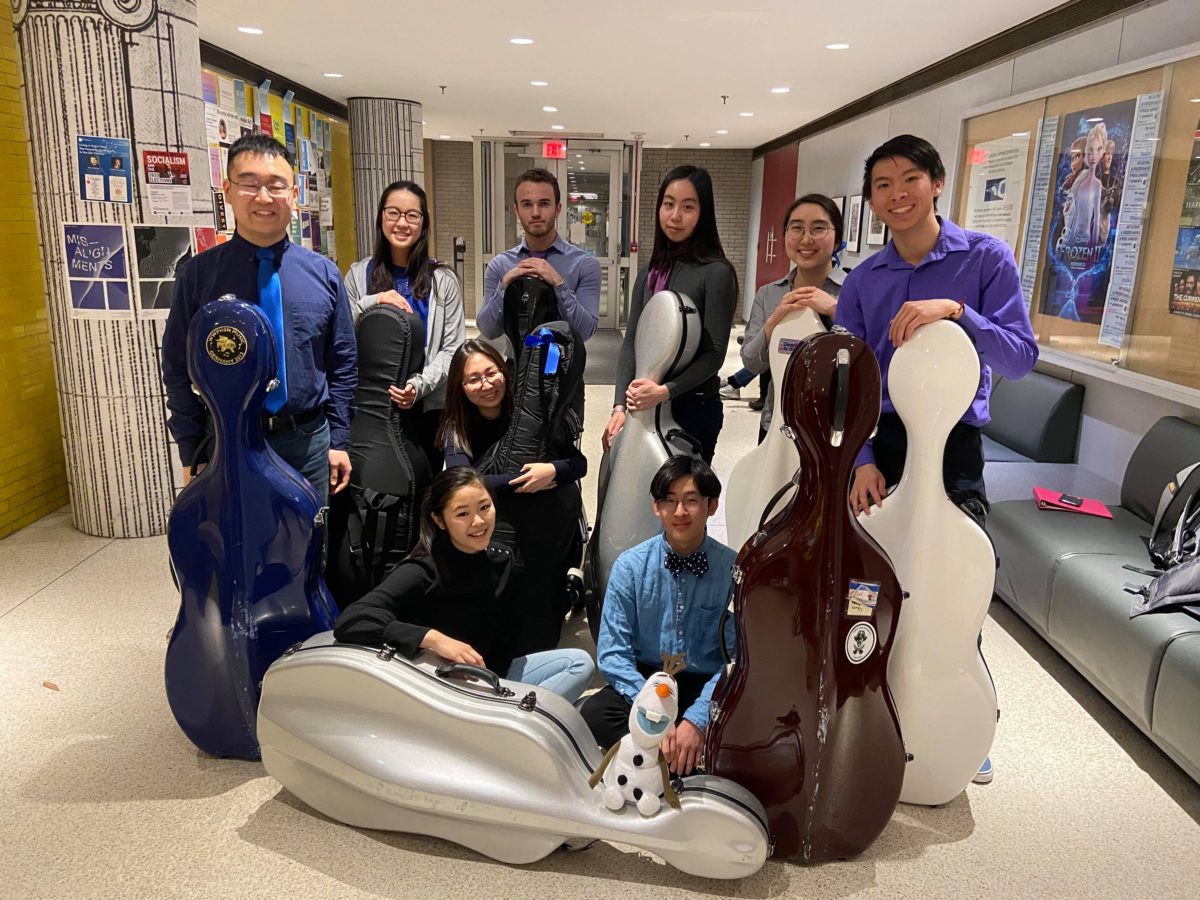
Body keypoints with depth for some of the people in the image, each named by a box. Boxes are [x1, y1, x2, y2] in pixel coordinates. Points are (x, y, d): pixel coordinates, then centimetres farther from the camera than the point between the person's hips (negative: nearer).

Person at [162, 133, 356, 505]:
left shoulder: (324, 273, 0)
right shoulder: (198, 275, -4)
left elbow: (343, 364, 4)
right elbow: (178, 369, 0)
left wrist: (338, 441, 1)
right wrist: (192, 457, -2)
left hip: (308, 442, 1)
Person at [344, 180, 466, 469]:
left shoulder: (443, 279, 1)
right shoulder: (358, 275, 4)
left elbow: (452, 349, -3)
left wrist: (420, 385, -19)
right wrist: (371, 303, -15)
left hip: (429, 405, 0)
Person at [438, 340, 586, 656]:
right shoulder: (457, 429, -1)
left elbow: (579, 463, 0)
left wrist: (552, 470, -19)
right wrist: (523, 478, -16)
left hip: (554, 520, -2)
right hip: (504, 520, 2)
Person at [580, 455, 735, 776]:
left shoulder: (734, 570, -8)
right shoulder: (630, 566, -5)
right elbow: (613, 651, -9)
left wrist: (698, 719, -22)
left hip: (708, 687, 0)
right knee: (592, 715, -29)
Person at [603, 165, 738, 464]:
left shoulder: (716, 273, -9)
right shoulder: (650, 273, 9)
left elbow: (714, 354, -13)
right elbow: (631, 342, 3)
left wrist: (666, 391, -24)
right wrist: (620, 406, -7)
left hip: (693, 407, -5)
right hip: (644, 407, 5)